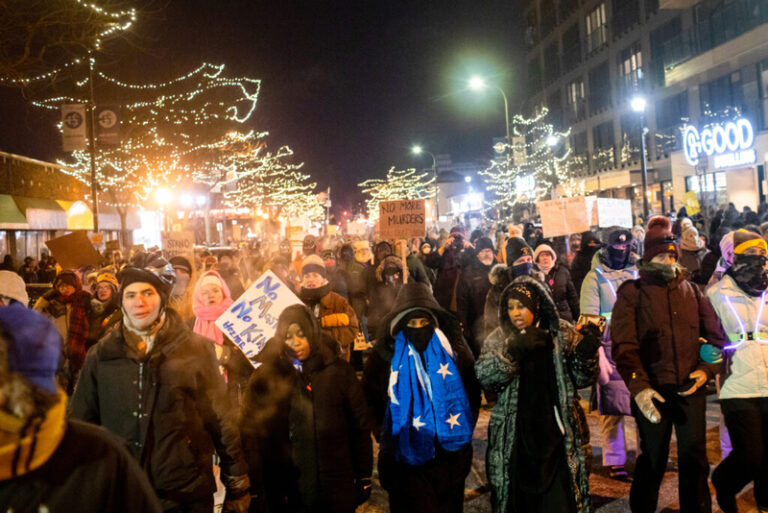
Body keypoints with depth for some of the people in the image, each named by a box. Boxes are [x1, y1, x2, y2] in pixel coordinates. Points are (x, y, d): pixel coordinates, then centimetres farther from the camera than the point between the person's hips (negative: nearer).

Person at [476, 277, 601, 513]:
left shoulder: (562, 335, 2)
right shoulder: (498, 340, 2)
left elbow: (581, 378, 4)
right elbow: (484, 377, -13)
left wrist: (587, 351, -15)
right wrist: (514, 350, -27)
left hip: (556, 435, 0)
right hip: (515, 439, 1)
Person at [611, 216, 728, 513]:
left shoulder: (691, 291, 11)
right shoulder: (632, 293, -1)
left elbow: (716, 335, 14)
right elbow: (624, 346, -9)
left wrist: (707, 369, -3)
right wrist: (639, 387, -20)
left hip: (691, 388, 3)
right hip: (652, 389, -3)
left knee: (694, 458, 9)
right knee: (653, 460, 7)